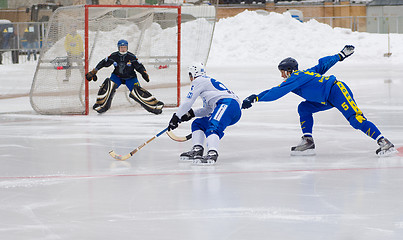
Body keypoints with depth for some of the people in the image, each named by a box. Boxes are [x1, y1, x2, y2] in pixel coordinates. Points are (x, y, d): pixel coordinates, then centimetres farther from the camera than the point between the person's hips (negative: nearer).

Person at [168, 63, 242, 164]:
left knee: (213, 127, -31)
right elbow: (208, 110, 36)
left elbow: (188, 102, 0)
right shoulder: (208, 81, 34)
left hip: (227, 103, -10)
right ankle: (197, 150, -2)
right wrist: (191, 113, 31)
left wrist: (176, 117, 7)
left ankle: (212, 153, -56)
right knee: (198, 124, 16)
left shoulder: (199, 81, 6)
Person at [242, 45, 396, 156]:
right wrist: (340, 55, 36)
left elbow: (277, 92, -17)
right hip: (329, 99, 10)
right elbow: (322, 65, 26)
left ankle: (384, 142, -26)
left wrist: (256, 98, -15)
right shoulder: (303, 74, 18)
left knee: (356, 120, -21)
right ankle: (308, 141, 3)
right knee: (304, 108, 9)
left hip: (337, 91, -10)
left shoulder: (295, 77, -10)